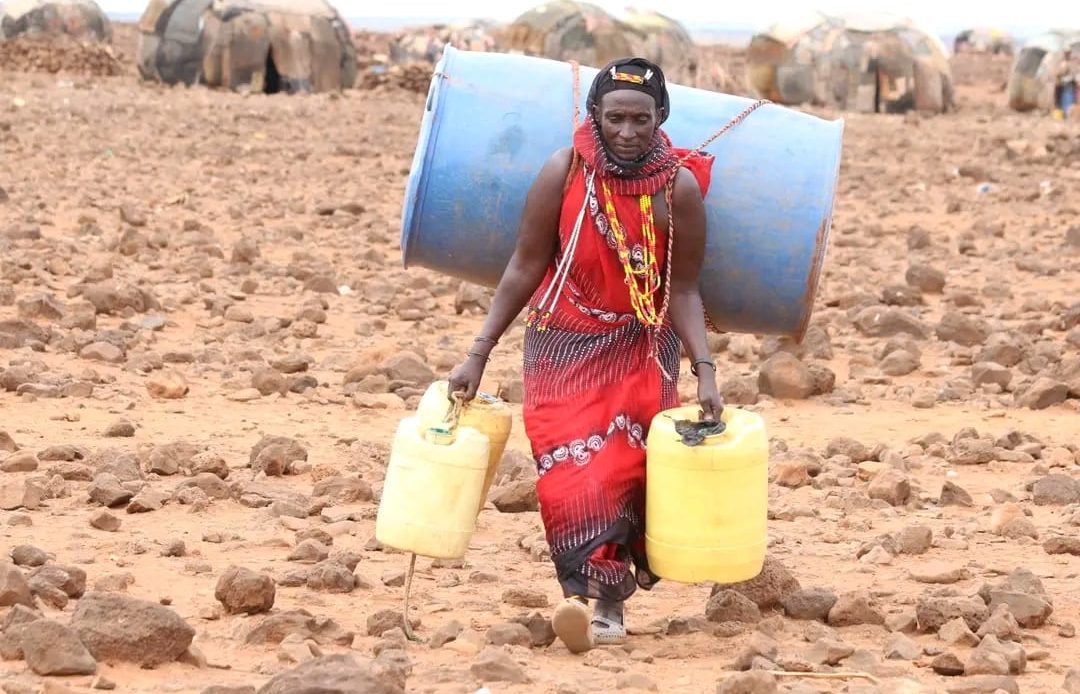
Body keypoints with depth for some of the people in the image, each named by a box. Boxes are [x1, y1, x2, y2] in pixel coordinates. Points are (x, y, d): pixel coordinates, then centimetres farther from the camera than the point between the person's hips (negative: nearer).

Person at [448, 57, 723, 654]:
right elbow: (524, 269, -6)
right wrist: (478, 354, -8)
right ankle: (601, 595, -22)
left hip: (641, 350, 0)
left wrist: (704, 371, -17)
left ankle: (604, 599, -1)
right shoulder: (564, 173, -14)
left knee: (626, 466, -7)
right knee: (572, 466, -15)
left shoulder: (679, 186, -13)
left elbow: (683, 291, -6)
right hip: (564, 346, 0)